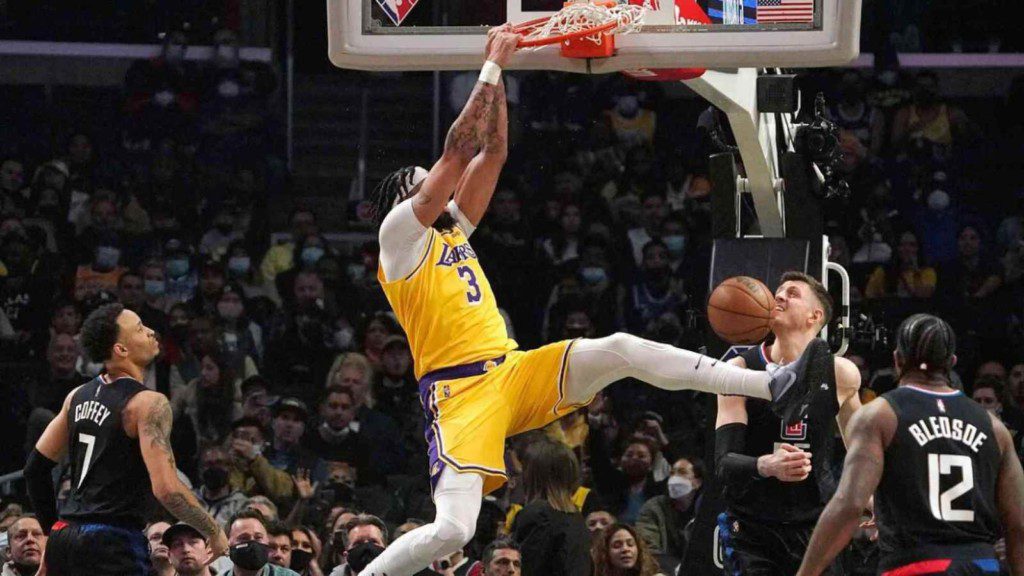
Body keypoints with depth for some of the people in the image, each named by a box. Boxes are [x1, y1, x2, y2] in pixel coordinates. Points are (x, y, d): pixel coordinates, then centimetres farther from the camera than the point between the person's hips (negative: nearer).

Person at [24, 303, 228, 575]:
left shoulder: (78, 396, 13)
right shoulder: (148, 403, -12)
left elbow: (35, 467, 18)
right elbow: (166, 489, -20)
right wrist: (214, 532, -7)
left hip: (64, 539, 8)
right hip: (113, 545, -8)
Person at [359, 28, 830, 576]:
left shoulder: (451, 231, 23)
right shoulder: (398, 232, 0)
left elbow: (491, 154, 20)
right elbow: (459, 151, -7)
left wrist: (497, 73, 13)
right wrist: (491, 68, -3)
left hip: (514, 374, 8)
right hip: (460, 392, -8)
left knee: (619, 350, -8)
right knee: (452, 530, -26)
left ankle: (775, 387, -13)